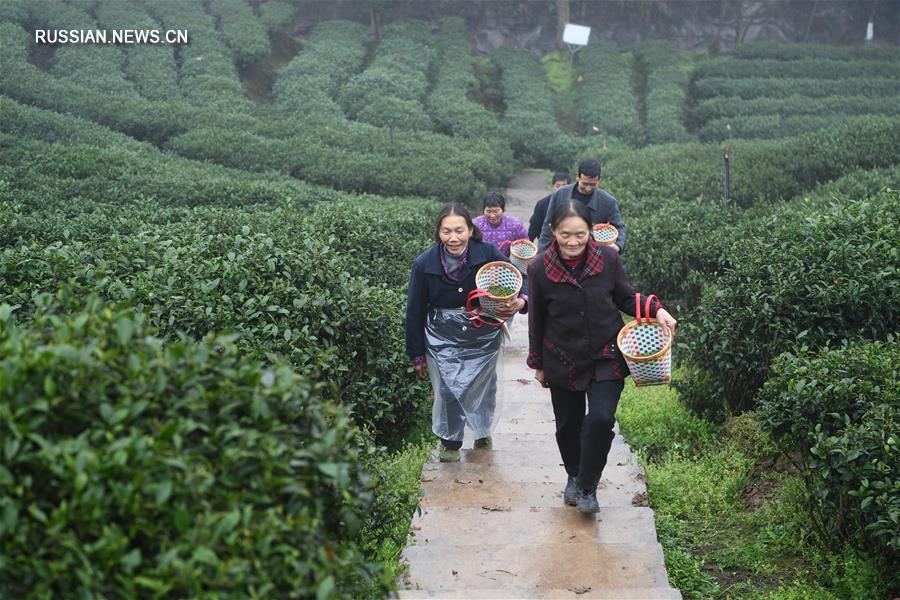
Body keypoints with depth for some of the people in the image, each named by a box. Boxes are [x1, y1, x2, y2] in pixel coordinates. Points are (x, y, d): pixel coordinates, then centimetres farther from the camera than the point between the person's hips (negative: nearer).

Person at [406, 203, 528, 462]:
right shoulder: (424, 264, -14)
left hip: (483, 336, 1)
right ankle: (450, 441, 27)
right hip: (443, 341, -1)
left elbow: (520, 280, -9)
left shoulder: (488, 254, -17)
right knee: (447, 391, 0)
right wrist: (417, 355, 2)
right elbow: (415, 312, -3)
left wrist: (520, 301, -34)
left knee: (482, 387, 17)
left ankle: (483, 431, 46)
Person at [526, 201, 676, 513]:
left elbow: (625, 298, 3)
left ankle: (587, 487, 6)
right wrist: (537, 363, 9)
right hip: (563, 361, 1)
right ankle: (574, 476, 42)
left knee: (600, 419, -15)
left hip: (606, 356, 0)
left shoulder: (608, 257, -13)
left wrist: (656, 310, -16)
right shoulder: (540, 268, -14)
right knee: (568, 425, 13)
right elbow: (537, 320, -1)